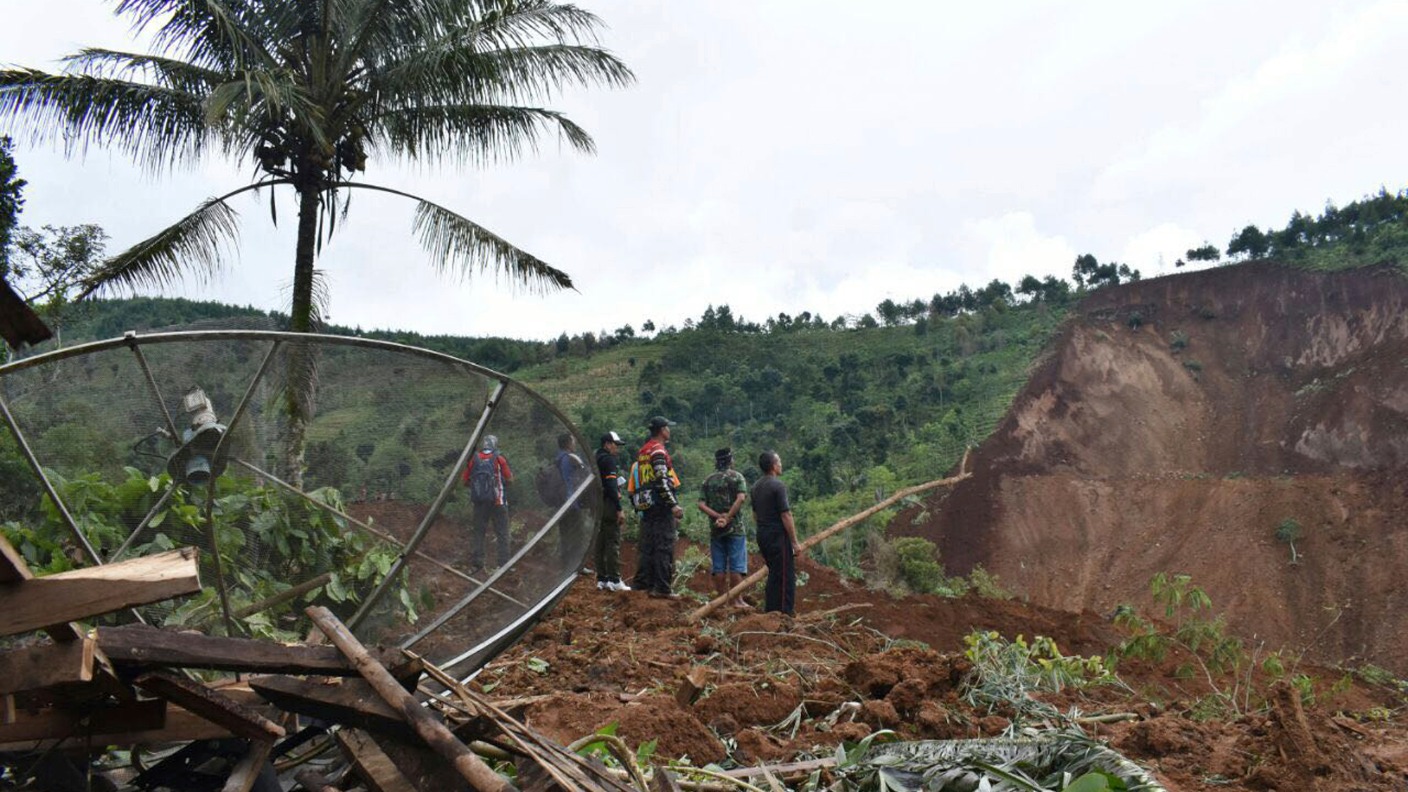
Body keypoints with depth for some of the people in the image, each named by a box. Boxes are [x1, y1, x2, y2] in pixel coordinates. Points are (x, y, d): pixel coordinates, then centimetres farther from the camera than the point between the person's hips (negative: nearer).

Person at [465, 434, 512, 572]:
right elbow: (509, 479, -3)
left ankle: (475, 564, 12)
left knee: (479, 532, 11)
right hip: (498, 502, -3)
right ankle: (504, 564, 1)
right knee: (502, 534, 3)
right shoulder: (499, 459, -7)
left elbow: (466, 481, 6)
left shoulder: (474, 459, 2)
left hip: (479, 502, 3)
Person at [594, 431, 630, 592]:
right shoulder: (608, 460, -10)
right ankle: (614, 580, -9)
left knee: (600, 542, 10)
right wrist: (619, 509, -19)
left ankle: (601, 579, 13)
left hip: (597, 506, 9)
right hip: (609, 505, -9)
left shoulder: (595, 459, 19)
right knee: (613, 542, -8)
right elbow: (611, 485, -19)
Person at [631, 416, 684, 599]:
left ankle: (641, 582, 19)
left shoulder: (643, 451, 16)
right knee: (665, 547, -6)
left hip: (646, 505, 9)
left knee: (647, 545, 14)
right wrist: (674, 504, -20)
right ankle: (662, 589, -7)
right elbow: (661, 481, -20)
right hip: (661, 504, -9)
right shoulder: (658, 451, -12)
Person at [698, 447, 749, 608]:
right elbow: (741, 498, -17)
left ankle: (721, 599, 10)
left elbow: (701, 504, -2)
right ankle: (737, 600, -2)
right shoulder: (737, 477, -2)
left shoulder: (708, 480, 8)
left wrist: (718, 516, -9)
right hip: (735, 528, -3)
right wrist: (727, 517, -16)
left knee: (718, 567, 7)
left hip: (715, 529, 3)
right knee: (736, 566, 0)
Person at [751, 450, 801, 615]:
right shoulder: (778, 485, -15)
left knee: (774, 573, 18)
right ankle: (786, 613, -2)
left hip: (762, 535, 9)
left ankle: (770, 611, 21)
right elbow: (785, 516, -17)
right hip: (778, 536, -9)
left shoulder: (756, 487, 11)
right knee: (786, 576, -3)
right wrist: (795, 542, -13)